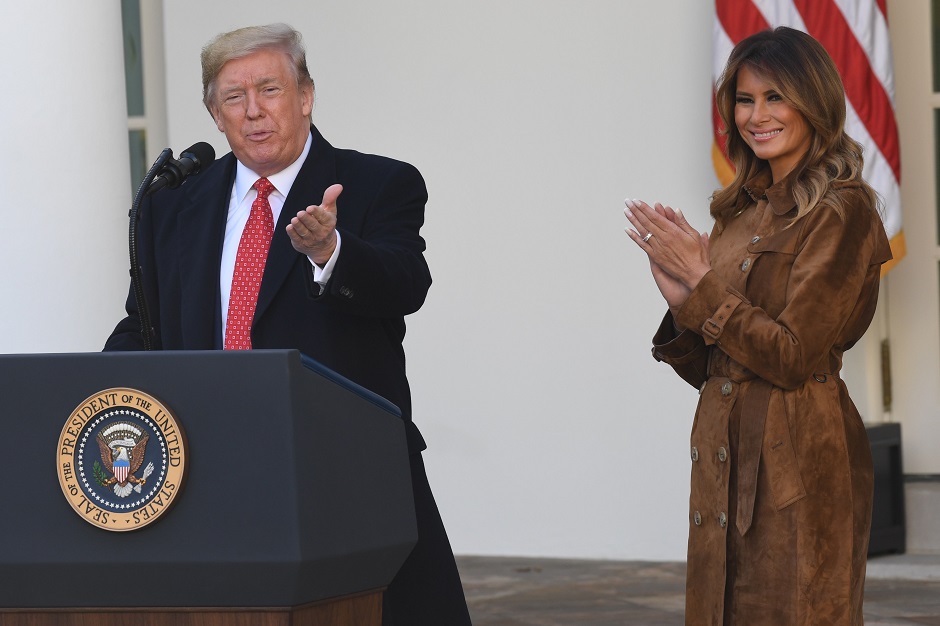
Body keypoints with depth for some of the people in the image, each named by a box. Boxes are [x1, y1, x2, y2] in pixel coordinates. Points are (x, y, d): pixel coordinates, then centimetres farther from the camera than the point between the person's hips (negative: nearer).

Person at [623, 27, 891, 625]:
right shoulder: (740, 210, 14)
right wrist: (683, 301, -5)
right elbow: (707, 368, 14)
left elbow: (794, 356, -17)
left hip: (799, 462, -8)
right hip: (725, 457, 8)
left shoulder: (840, 211, -10)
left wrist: (704, 284, -12)